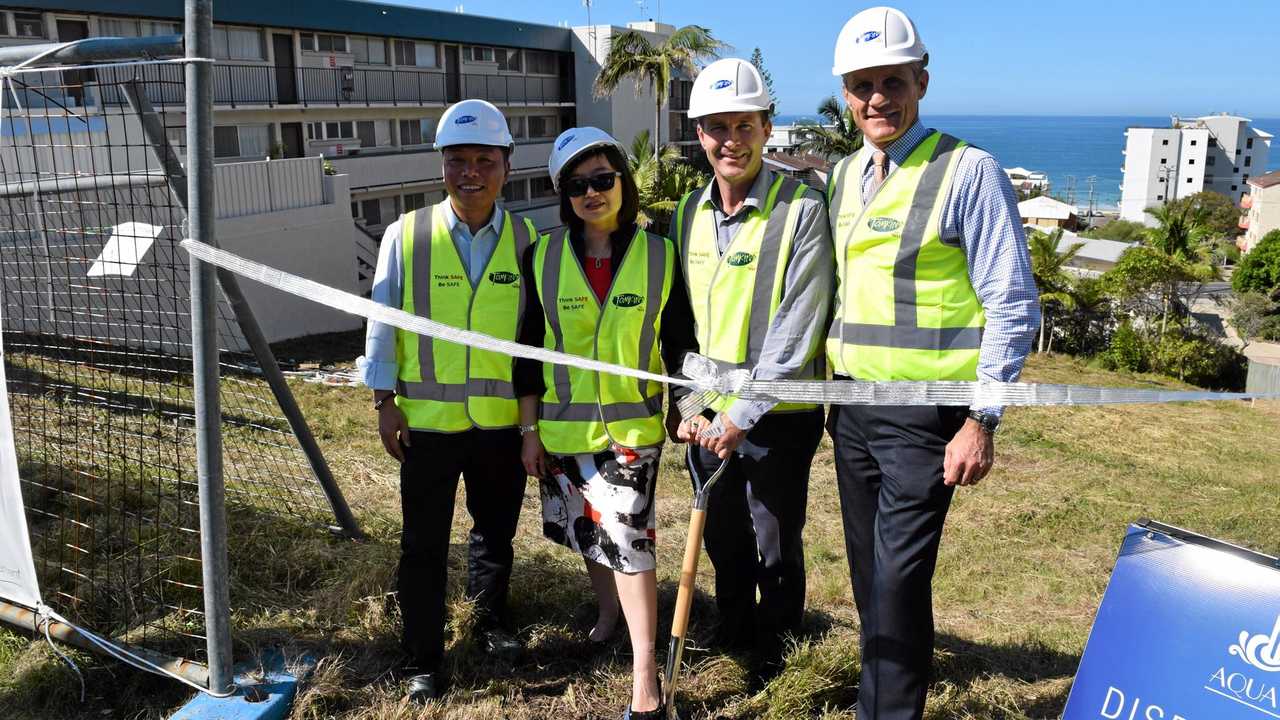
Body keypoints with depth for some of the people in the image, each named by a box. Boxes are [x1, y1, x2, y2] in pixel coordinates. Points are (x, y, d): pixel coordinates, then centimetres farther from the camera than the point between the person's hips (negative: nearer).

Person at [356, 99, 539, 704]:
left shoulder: (526, 241, 0)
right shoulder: (405, 236, -3)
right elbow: (382, 323, 0)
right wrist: (384, 402, -2)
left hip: (504, 420, 2)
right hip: (427, 420, -1)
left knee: (496, 533, 19)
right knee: (423, 545, 7)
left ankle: (492, 624, 42)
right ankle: (424, 662, 22)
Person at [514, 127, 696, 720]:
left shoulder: (660, 256, -4)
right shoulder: (543, 259, -1)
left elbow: (680, 345, 2)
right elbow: (529, 351, 3)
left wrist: (684, 415, -1)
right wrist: (529, 430, 2)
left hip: (633, 426, -2)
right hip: (563, 426, 3)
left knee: (626, 537, -9)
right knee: (586, 529, 17)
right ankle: (607, 611, 46)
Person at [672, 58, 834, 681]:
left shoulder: (802, 210, -14)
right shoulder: (688, 215, 5)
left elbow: (796, 331, -18)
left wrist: (744, 416, -19)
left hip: (778, 415, -5)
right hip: (711, 415, 5)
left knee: (775, 551, 7)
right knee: (723, 544, 17)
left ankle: (774, 665, 29)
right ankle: (730, 651, 38)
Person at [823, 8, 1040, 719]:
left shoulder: (969, 172, -10)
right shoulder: (844, 176, 10)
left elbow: (1013, 306, -12)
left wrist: (982, 422, -15)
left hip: (924, 412, -6)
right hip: (851, 406, 7)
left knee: (899, 579, -5)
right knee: (868, 573, 17)